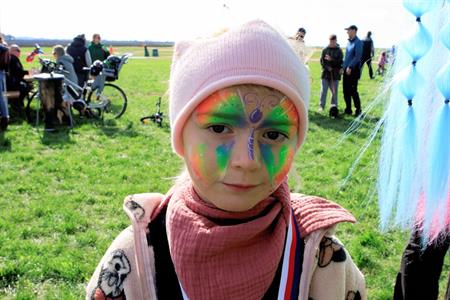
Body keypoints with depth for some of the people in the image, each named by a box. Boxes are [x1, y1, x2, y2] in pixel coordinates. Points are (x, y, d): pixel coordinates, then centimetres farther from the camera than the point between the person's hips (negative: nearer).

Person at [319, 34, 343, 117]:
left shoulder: (339, 51, 3)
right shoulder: (325, 50, 5)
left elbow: (340, 61, -5)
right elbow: (322, 61, 4)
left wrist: (331, 60, -16)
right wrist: (327, 67, -10)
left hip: (335, 74, 0)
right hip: (326, 73, 0)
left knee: (334, 91, 4)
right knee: (323, 90, 1)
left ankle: (334, 106, 15)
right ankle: (321, 106, 9)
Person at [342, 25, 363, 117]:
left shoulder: (358, 42, -10)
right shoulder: (349, 42, 15)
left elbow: (357, 57, -18)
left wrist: (350, 67, -21)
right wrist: (343, 66, 12)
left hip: (353, 70, -8)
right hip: (346, 70, 8)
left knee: (353, 91, -6)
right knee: (346, 91, 10)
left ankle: (358, 110, 3)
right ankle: (348, 109, 20)